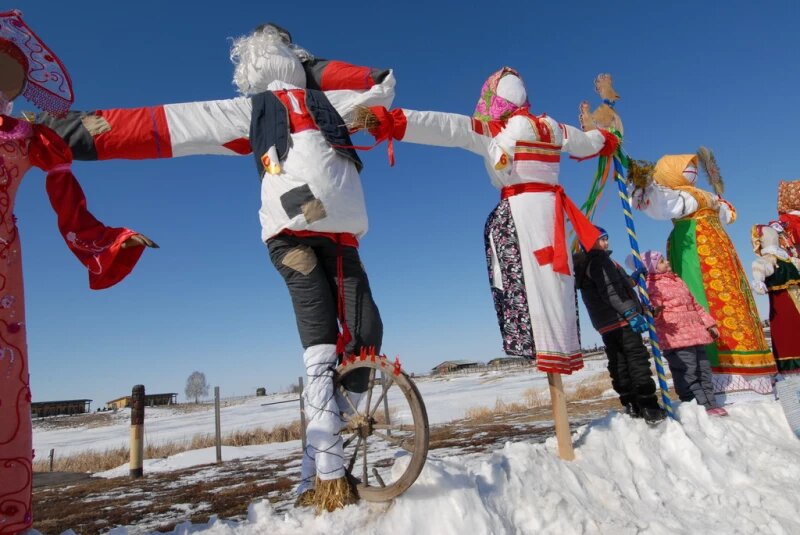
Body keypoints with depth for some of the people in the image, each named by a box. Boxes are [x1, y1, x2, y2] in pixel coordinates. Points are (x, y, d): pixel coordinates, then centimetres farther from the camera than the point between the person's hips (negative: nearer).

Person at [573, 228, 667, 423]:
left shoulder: (584, 264, 20)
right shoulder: (599, 260, -10)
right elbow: (610, 291, -20)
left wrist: (632, 279, 20)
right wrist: (631, 313, -22)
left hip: (605, 325, 10)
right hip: (620, 320, -10)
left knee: (619, 364, 9)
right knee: (638, 360, -8)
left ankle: (631, 406, 13)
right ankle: (649, 408, -9)